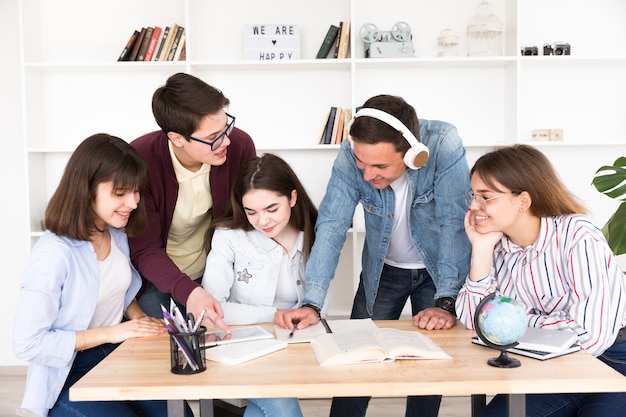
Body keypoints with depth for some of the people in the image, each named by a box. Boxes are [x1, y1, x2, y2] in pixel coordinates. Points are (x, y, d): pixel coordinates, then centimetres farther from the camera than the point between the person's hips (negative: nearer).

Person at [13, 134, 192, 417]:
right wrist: (110, 333, -21)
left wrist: (141, 319, -4)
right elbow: (27, 344, -21)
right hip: (69, 375, -5)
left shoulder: (118, 233, -1)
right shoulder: (54, 254, -24)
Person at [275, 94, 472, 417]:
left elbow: (454, 223, -31)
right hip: (383, 270, 2)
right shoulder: (351, 155, -23)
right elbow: (331, 226, -26)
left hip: (438, 269, -1)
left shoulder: (444, 145, -30)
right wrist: (312, 304, -35)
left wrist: (446, 303, -36)